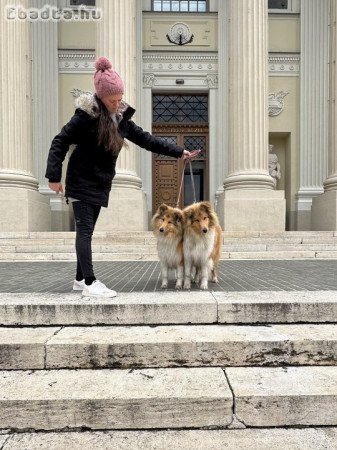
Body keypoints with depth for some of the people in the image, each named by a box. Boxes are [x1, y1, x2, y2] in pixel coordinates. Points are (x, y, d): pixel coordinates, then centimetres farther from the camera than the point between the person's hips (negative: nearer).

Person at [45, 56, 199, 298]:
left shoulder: (121, 117, 7)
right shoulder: (86, 116, -14)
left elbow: (146, 139, 9)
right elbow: (60, 142, -12)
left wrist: (179, 152, 7)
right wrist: (54, 176, -17)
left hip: (101, 184, 7)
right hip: (82, 182, -6)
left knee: (87, 231, 10)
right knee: (84, 230, -9)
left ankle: (80, 279, 20)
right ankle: (90, 283, -7)